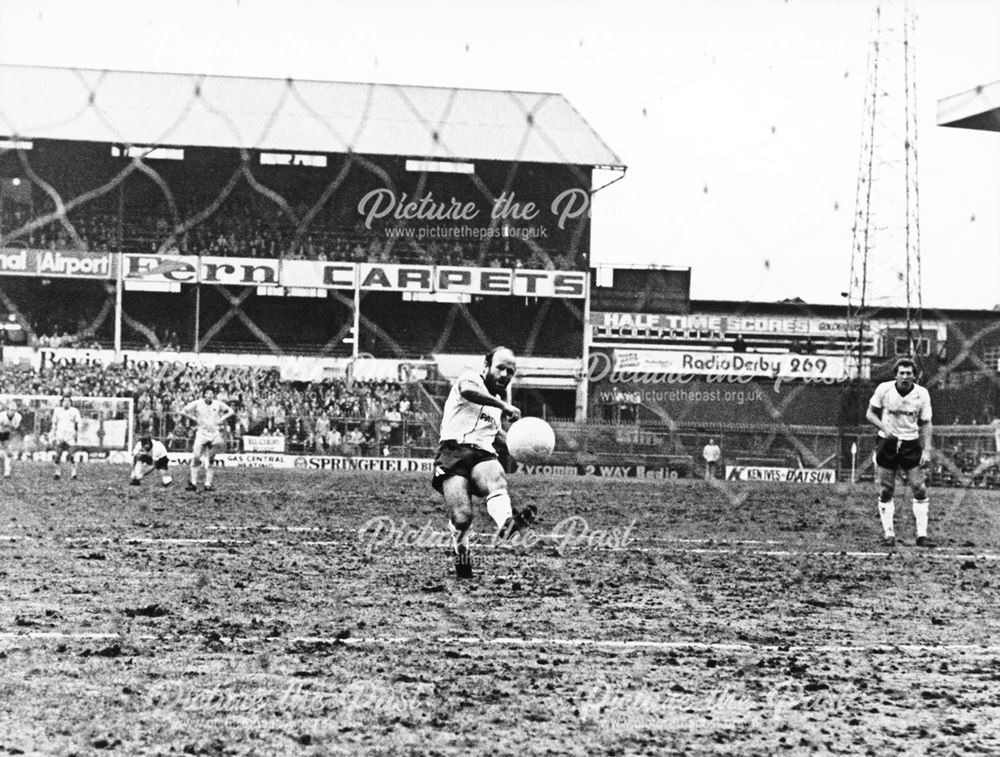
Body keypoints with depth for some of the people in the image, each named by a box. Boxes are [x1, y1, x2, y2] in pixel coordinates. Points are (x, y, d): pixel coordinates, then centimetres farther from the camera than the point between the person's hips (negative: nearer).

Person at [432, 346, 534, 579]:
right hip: (454, 451, -5)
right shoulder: (472, 378, 7)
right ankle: (461, 555, 12)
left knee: (496, 480, -33)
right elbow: (467, 390, -20)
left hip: (484, 455, 5)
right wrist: (503, 406, -26)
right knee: (462, 517, -20)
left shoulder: (500, 396, 29)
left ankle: (506, 522, -66)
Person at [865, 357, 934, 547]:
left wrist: (927, 450, -7)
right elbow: (870, 414, 2)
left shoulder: (922, 394, -5)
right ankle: (889, 534, 8)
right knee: (885, 491, -1)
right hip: (888, 444, 0)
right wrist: (884, 428, -16)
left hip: (911, 444, 0)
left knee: (920, 489, -6)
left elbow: (925, 424, 2)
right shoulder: (884, 389, -7)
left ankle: (922, 535, 0)